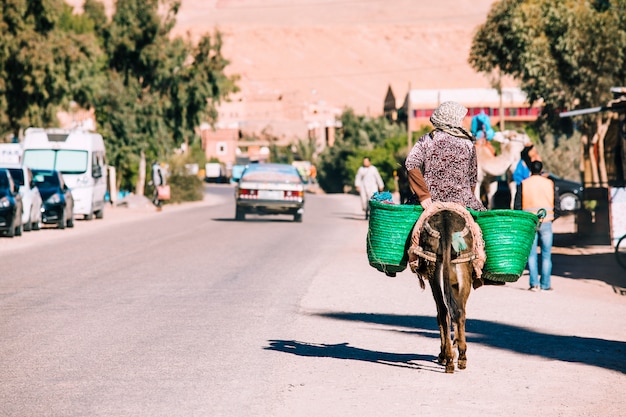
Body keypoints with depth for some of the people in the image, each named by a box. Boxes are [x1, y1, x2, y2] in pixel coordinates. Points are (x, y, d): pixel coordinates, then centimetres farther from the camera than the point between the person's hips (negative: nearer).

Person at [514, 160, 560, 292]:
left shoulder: (523, 184, 0)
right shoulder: (549, 183, 3)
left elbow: (517, 205, 0)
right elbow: (557, 203, 4)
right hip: (546, 222, 0)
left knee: (531, 254, 4)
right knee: (546, 254, 6)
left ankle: (534, 283, -5)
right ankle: (545, 284, 4)